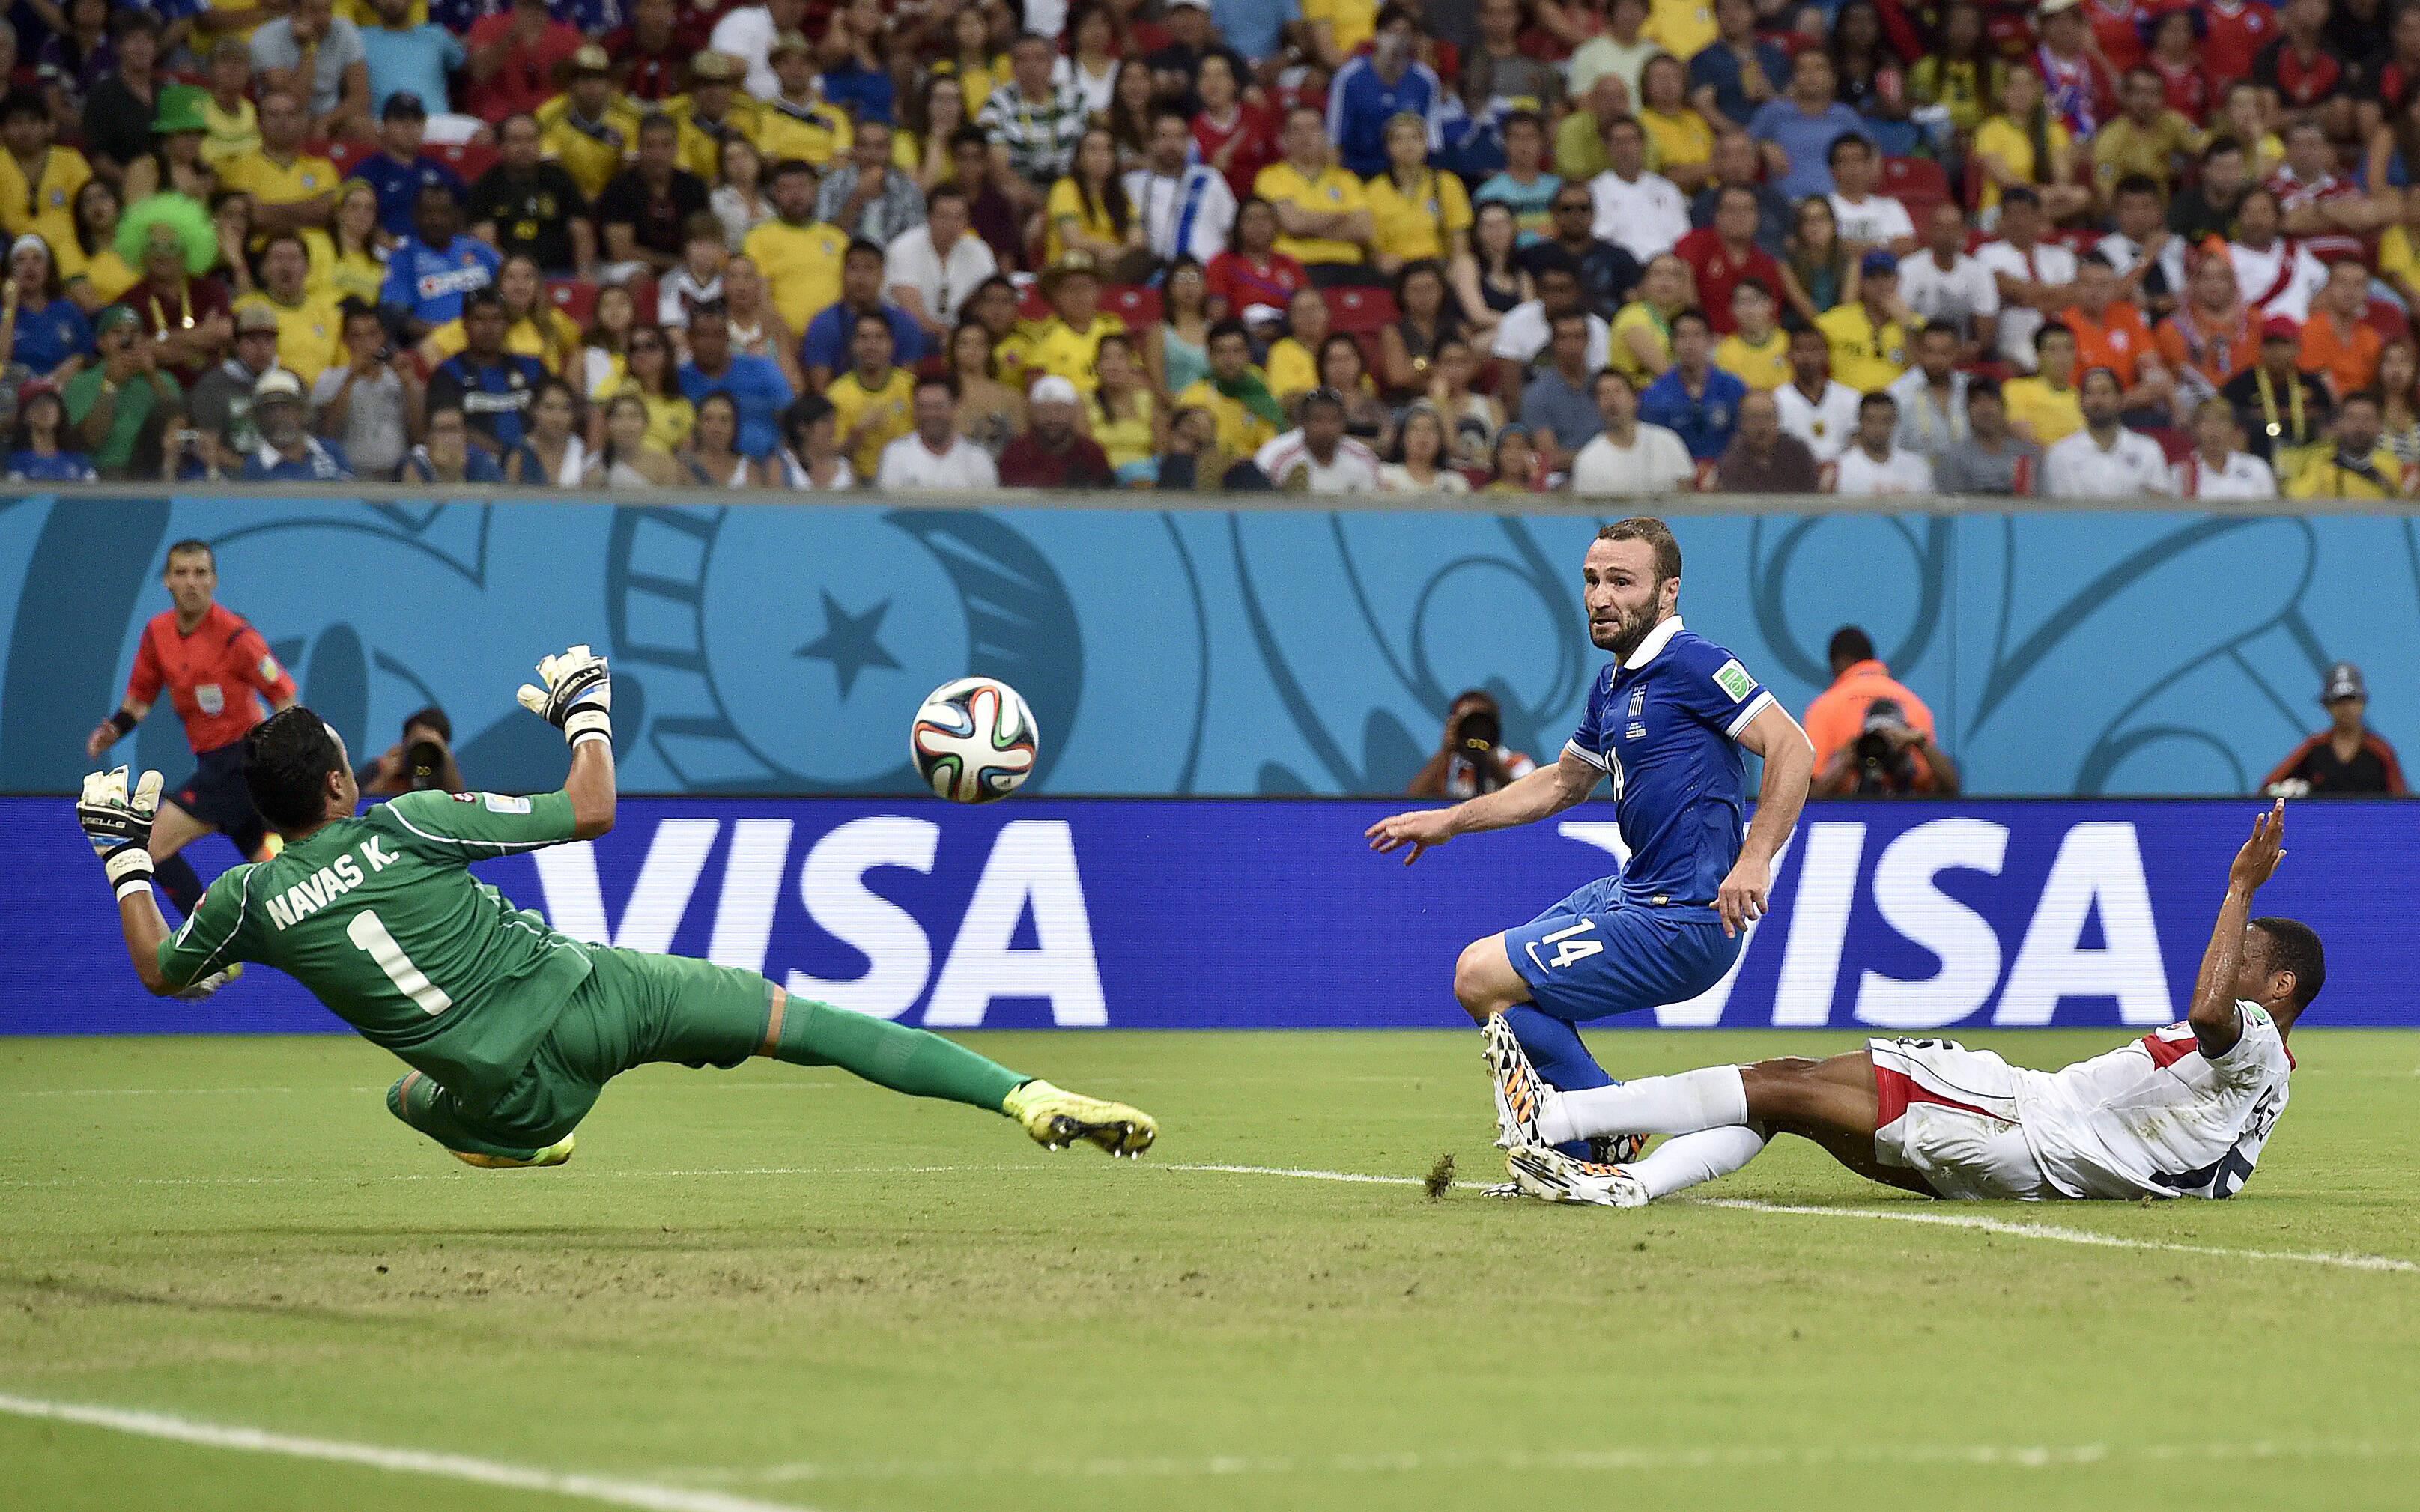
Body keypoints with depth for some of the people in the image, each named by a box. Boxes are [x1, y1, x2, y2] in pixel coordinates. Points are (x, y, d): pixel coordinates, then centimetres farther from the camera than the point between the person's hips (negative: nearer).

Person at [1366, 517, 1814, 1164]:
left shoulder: (1690, 662, -14)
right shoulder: (1611, 685, 15)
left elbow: (1794, 748, -22)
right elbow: (1562, 783, 31)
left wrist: (1753, 860, -30)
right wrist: (1449, 821, 30)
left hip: (1679, 921, -10)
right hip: (1631, 892, 10)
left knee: (1483, 979, -13)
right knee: (1480, 963, 22)